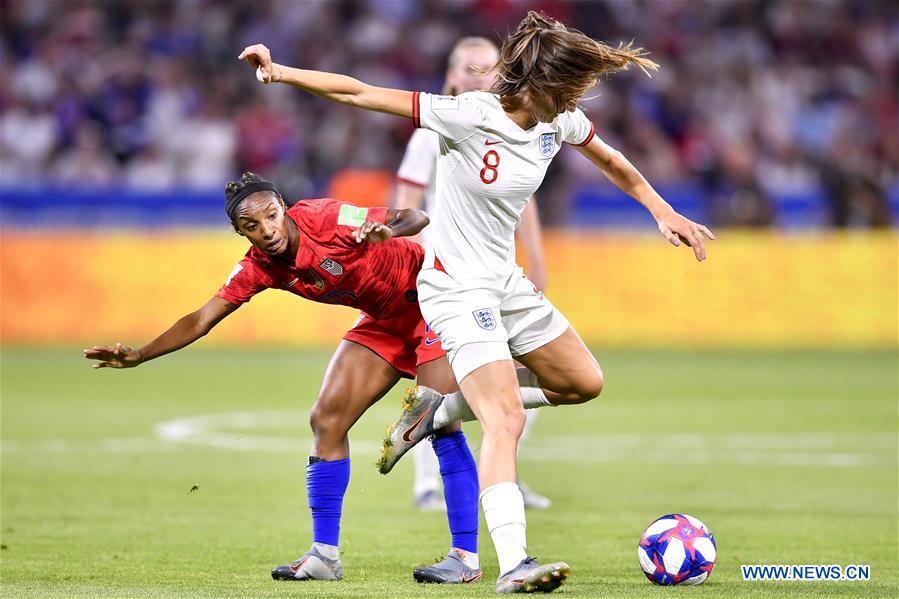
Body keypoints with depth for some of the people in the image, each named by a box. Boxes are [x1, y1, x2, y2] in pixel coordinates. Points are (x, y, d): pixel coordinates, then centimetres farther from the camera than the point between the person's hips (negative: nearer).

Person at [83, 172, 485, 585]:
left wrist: (387, 230, -49)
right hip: (383, 320, 7)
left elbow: (418, 218, -27)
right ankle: (324, 556, 7)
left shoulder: (325, 218, -27)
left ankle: (466, 557, -14)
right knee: (327, 419, 1)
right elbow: (202, 319, -5)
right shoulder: (259, 268, -8)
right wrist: (138, 356, -14)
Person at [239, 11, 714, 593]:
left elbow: (613, 162, 19)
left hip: (506, 281, 8)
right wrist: (281, 72, -29)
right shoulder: (469, 116, -23)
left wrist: (664, 211, 15)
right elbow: (361, 94, -23)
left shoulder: (562, 122, -3)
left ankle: (442, 410, 22)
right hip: (457, 287, -8)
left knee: (584, 383, 13)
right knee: (507, 420, -20)